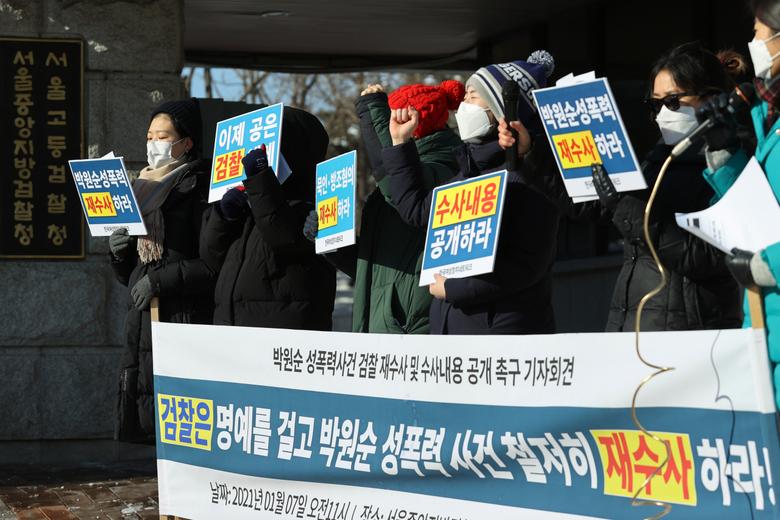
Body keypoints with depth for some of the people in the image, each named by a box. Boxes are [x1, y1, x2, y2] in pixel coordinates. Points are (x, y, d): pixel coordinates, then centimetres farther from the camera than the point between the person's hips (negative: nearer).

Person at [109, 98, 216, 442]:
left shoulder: (200, 188, -4)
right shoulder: (142, 188, 20)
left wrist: (160, 281, -13)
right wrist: (118, 250, 3)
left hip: (185, 319, -7)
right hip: (142, 320, 7)